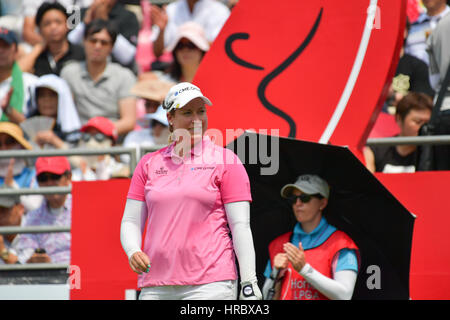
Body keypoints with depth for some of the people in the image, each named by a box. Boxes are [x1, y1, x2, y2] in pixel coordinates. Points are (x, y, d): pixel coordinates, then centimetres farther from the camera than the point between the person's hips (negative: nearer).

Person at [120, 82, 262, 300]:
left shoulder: (225, 160, 4)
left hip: (210, 283, -4)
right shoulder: (149, 164, 14)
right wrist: (133, 252, -8)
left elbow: (241, 225, 0)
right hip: (155, 286, 4)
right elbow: (130, 222, 14)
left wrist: (249, 284, -7)